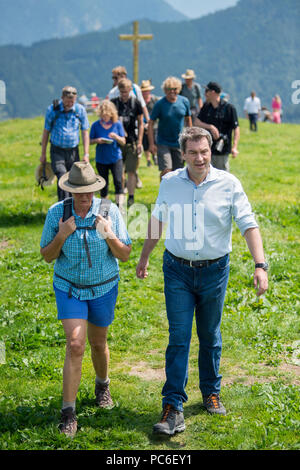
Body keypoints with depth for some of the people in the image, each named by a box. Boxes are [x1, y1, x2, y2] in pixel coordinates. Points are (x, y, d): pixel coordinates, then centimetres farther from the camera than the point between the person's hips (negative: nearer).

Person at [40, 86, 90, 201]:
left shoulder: (80, 110, -2)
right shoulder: (52, 109, -6)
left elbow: (85, 132, 4)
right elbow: (46, 132, 3)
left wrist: (86, 154, -3)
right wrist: (43, 154, 5)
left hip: (73, 150, 2)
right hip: (57, 150, -2)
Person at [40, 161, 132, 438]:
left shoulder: (110, 211, -14)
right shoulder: (56, 213, -13)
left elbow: (125, 255, -9)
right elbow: (47, 256, -6)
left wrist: (109, 235, -28)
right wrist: (61, 236, -24)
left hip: (104, 288, 1)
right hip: (69, 288, -1)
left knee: (98, 343, 17)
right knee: (75, 345, -14)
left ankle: (102, 384, 48)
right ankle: (68, 412, -8)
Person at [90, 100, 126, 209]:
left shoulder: (117, 124, -2)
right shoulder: (95, 125, -1)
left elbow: (123, 142, -1)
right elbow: (90, 141, 6)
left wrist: (116, 137, -21)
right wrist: (97, 140, -15)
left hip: (116, 158, -1)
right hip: (101, 159, 1)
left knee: (118, 182, -15)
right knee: (104, 184, 10)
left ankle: (120, 206, -16)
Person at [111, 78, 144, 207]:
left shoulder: (136, 103, 1)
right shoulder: (113, 102, 3)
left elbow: (140, 124, 5)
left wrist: (139, 142, -1)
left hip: (132, 142, -1)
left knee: (131, 171, -2)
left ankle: (131, 196, 7)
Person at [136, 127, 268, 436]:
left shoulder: (228, 184, -8)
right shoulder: (169, 183, -1)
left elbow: (248, 225, -8)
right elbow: (157, 220, 14)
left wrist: (260, 265, -18)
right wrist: (144, 258, 21)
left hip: (214, 271, 0)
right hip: (177, 270, 0)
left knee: (210, 337, 13)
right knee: (178, 337, -4)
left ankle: (211, 393, 33)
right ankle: (173, 408, -2)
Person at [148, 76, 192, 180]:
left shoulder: (184, 101, -1)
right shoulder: (159, 104, -10)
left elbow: (188, 119, 14)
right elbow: (150, 124, -7)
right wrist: (151, 144, -12)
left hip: (179, 144, 3)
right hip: (163, 143, -3)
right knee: (166, 171, -14)